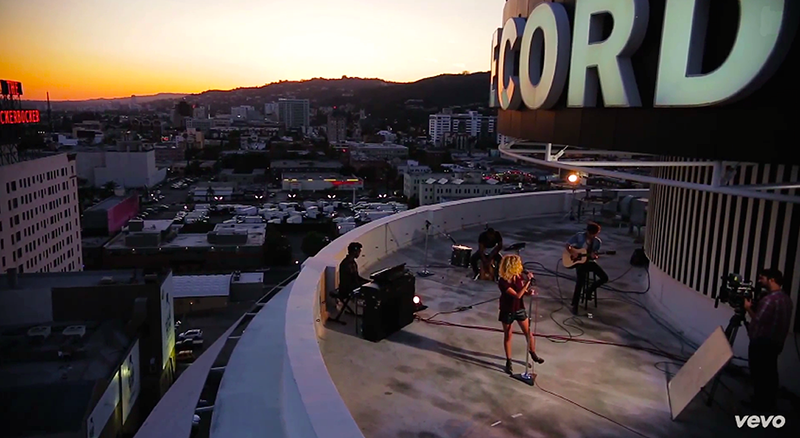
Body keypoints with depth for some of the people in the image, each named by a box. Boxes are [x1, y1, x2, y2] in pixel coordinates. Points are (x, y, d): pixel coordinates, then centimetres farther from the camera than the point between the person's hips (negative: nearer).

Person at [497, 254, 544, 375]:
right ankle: (508, 361, 26)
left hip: (519, 308, 4)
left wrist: (530, 292, -19)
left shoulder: (520, 276, -12)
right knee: (508, 336, 10)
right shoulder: (503, 282, -28)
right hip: (507, 311, -4)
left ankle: (533, 353, 40)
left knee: (528, 333, 15)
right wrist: (528, 282, -35)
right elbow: (517, 295, -32)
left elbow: (524, 292, 3)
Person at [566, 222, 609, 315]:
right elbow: (567, 245, -5)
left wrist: (594, 256, -19)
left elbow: (595, 255, 5)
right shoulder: (579, 236, -9)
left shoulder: (598, 241, -1)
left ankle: (590, 290, 15)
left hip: (590, 262, 4)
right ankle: (575, 305, -16)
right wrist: (572, 252, -22)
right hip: (579, 261, -4)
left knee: (605, 278, -11)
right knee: (580, 280, -26)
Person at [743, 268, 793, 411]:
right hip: (776, 343, 9)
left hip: (762, 343, -9)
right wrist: (753, 306, 6)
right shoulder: (786, 298, 8)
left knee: (759, 374, 4)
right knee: (770, 373, 17)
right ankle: (769, 403, 27)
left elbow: (757, 321, -24)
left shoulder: (769, 299, -22)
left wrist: (748, 308, -9)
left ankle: (759, 403, 14)